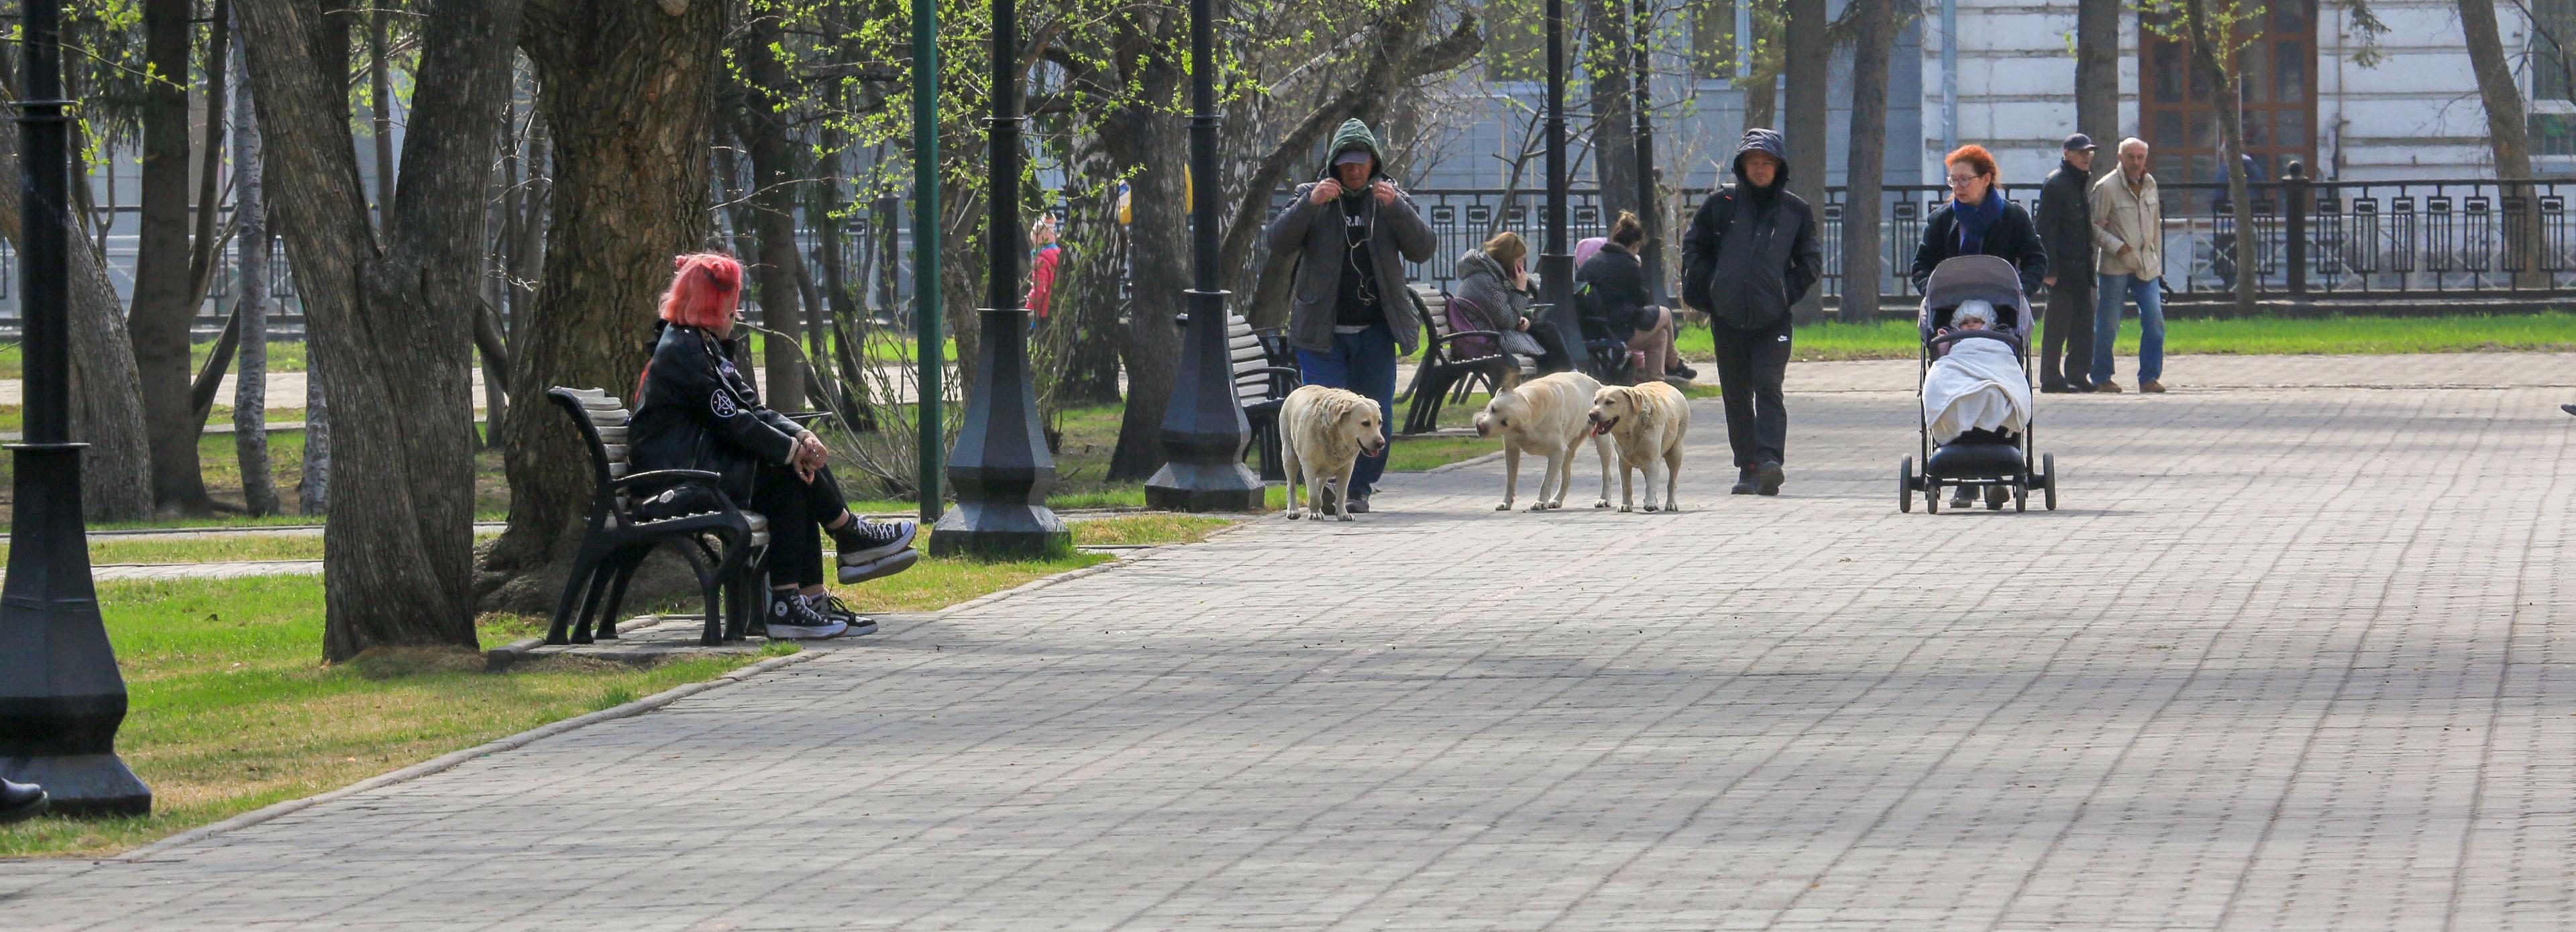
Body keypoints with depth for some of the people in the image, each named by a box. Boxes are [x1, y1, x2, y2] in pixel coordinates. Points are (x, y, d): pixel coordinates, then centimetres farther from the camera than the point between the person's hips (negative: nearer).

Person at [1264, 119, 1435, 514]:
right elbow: (1278, 241, -5)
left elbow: (1423, 249, -1)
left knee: (1376, 414, 2)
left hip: (1375, 329, 1)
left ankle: (1360, 488, 13)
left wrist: (1395, 207, -15)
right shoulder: (1312, 197, 6)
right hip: (1322, 330, -1)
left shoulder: (1392, 198, 9)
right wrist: (1309, 205, -20)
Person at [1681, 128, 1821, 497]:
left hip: (1773, 319, -2)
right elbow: (1693, 249, 13)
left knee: (1768, 387, -16)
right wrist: (1708, 291, 2)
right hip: (1728, 320, 2)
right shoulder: (1721, 205, 5)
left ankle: (1770, 462, -26)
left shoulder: (1795, 211, 6)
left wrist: (1788, 293, -2)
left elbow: (1811, 262, 13)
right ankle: (1748, 468, 14)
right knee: (1737, 396, 6)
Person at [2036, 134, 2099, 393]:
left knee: (2083, 323, 8)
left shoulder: (2083, 182, 17)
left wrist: (2090, 263, 18)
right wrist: (2049, 270, -20)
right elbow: (2046, 230, -15)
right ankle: (2051, 378, 0)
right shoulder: (2055, 184, -11)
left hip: (2081, 265, 9)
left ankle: (2077, 375, 13)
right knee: (2058, 323, -5)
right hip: (2063, 265, -9)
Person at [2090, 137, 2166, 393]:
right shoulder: (2107, 187, -8)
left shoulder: (2150, 184, 11)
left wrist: (2157, 263, 18)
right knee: (2108, 324, 0)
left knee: (2155, 322, -5)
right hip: (2115, 266, -5)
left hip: (2146, 266, 5)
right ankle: (2101, 378, 12)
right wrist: (2117, 246, -19)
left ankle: (2150, 377, 1)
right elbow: (2094, 226, -8)